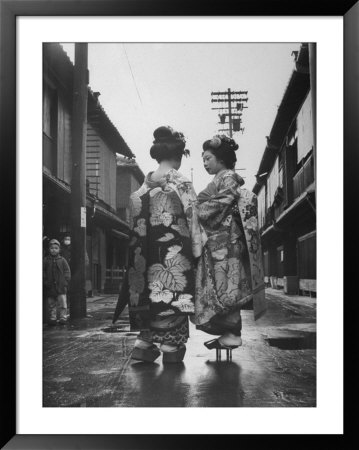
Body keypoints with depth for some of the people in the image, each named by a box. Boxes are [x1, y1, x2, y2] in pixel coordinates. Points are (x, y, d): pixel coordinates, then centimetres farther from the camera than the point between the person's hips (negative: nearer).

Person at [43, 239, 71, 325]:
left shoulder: (62, 260, 3)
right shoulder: (45, 260, 3)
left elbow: (67, 272, 4)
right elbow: (43, 272, 3)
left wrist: (65, 282, -6)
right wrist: (45, 282, -7)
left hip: (61, 287, -1)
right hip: (49, 288, 1)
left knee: (62, 304, -3)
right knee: (51, 305, 8)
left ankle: (63, 318, 5)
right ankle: (52, 318, 17)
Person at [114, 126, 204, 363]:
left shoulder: (145, 185, 7)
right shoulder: (182, 183, -8)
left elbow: (137, 222, 8)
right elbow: (192, 218, -9)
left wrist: (143, 248, 15)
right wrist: (198, 248, -3)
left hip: (150, 250, 5)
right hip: (175, 250, -5)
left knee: (152, 293, 13)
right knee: (175, 292, 4)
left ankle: (145, 343, 12)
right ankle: (171, 345, 9)